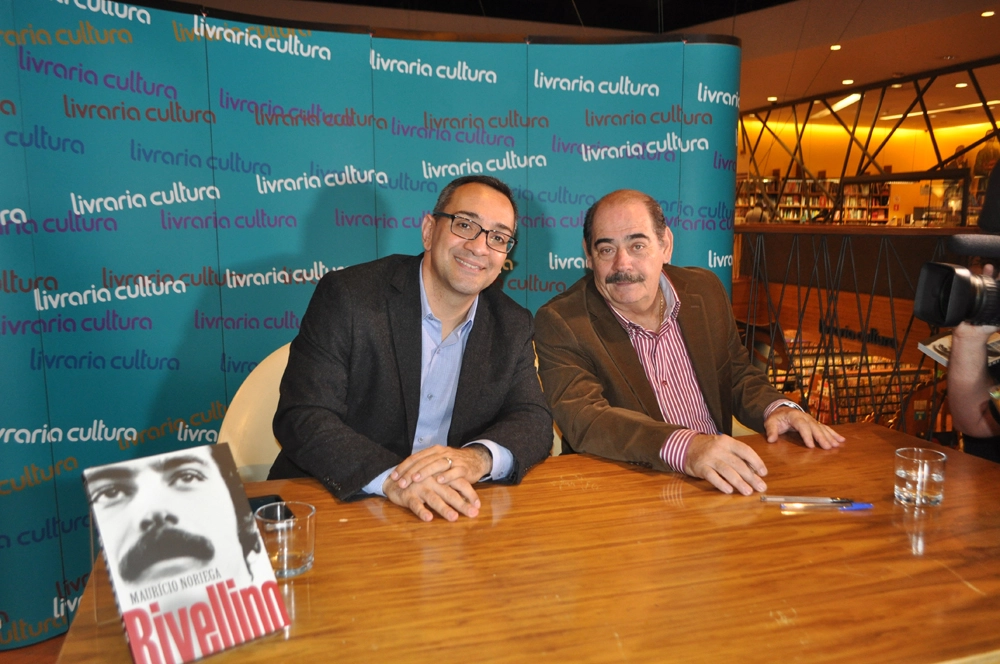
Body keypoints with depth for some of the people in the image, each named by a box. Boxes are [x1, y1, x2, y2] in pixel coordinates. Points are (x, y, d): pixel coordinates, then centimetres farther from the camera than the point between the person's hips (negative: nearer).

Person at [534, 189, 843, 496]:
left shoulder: (705, 290, 6)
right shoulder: (560, 323, -10)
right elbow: (584, 420, -23)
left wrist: (776, 409, -5)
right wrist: (684, 448, -37)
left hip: (721, 477, 4)